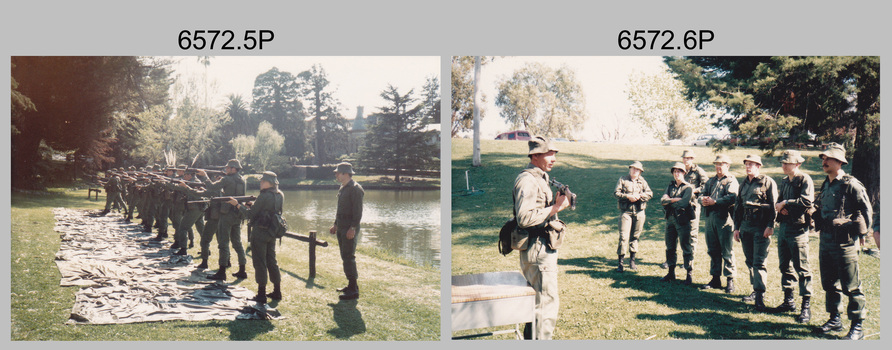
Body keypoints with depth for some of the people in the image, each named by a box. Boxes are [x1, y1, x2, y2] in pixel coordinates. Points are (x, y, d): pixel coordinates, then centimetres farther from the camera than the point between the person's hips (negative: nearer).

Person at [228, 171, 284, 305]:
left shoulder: (264, 196, -18)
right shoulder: (280, 196, 5)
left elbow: (250, 214, -13)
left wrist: (237, 204, -2)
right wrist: (252, 206, 13)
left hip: (260, 232, -8)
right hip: (272, 233, 8)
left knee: (259, 262, -1)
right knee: (271, 261, 16)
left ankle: (261, 294, 2)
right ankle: (277, 291, 20)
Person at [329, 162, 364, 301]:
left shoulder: (355, 189, -15)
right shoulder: (342, 188, 15)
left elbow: (358, 211, -20)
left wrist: (353, 228, -25)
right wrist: (336, 225, 22)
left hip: (350, 229, -10)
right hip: (341, 228, 10)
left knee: (348, 257, -10)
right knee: (345, 257, 14)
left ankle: (353, 290, -7)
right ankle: (351, 285, 23)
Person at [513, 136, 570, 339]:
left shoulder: (540, 178, 16)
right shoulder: (527, 181, -18)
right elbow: (525, 217, -27)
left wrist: (558, 204, 9)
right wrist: (554, 208, -23)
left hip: (545, 248, 11)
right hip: (537, 249, -11)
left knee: (537, 299, 19)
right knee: (547, 300, -7)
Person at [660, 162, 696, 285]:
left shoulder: (688, 188, -3)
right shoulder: (670, 186, 15)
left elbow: (684, 203, -18)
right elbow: (662, 200, 0)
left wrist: (669, 202, -6)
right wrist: (674, 199, -15)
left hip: (682, 220, -6)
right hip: (670, 219, 6)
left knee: (686, 247, -3)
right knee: (670, 247, 10)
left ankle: (689, 274, 2)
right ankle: (671, 273, 19)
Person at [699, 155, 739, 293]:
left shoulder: (731, 181, -3)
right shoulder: (711, 181, 21)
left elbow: (732, 198, -18)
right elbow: (703, 194, 15)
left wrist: (714, 201, -21)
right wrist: (703, 199, -9)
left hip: (724, 218, -7)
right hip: (710, 218, 7)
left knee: (727, 251, -4)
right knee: (712, 250, 11)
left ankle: (730, 280, 3)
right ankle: (715, 279, 20)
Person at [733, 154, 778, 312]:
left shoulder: (768, 182, -5)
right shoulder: (744, 184, 16)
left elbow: (774, 205, -9)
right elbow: (738, 206, 20)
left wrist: (770, 226, -16)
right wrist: (736, 227, 15)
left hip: (761, 228, -7)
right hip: (745, 226, 7)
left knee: (759, 262, -10)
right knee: (750, 261, 11)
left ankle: (760, 296, -10)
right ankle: (756, 290, 21)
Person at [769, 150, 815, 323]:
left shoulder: (804, 179, -8)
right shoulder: (784, 181, 16)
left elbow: (807, 201, -20)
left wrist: (786, 203, -12)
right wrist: (780, 207, -2)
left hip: (798, 228, -8)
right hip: (783, 226, 8)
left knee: (801, 268, -6)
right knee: (785, 266, 14)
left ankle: (806, 307, 0)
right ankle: (788, 301, 24)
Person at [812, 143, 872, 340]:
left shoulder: (851, 185, -13)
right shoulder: (825, 185, 12)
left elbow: (866, 210, -8)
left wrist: (861, 231, -3)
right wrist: (816, 222, 15)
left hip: (844, 244, -8)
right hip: (825, 242, 8)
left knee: (851, 287, -1)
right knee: (829, 284, 15)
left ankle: (857, 327, 8)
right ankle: (834, 320, 27)